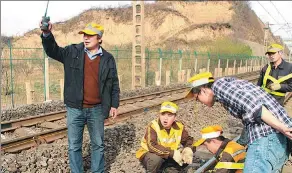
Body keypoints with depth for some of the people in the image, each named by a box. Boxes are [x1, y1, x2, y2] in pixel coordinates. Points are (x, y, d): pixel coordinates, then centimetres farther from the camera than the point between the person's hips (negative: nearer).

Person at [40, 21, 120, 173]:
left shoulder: (108, 59, 1)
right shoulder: (72, 52, 0)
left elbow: (114, 84, 5)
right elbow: (52, 51, -9)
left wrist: (114, 104, 4)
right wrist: (47, 34, -27)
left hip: (97, 109, 1)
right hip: (75, 108, 0)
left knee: (98, 144, 14)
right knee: (74, 146, 9)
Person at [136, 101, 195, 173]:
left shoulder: (179, 126, -8)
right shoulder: (153, 126, -24)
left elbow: (188, 139, -2)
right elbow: (152, 146, -36)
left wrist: (188, 149, -27)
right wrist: (172, 153, -44)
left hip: (169, 156, 5)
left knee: (187, 157, -15)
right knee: (156, 158, -37)